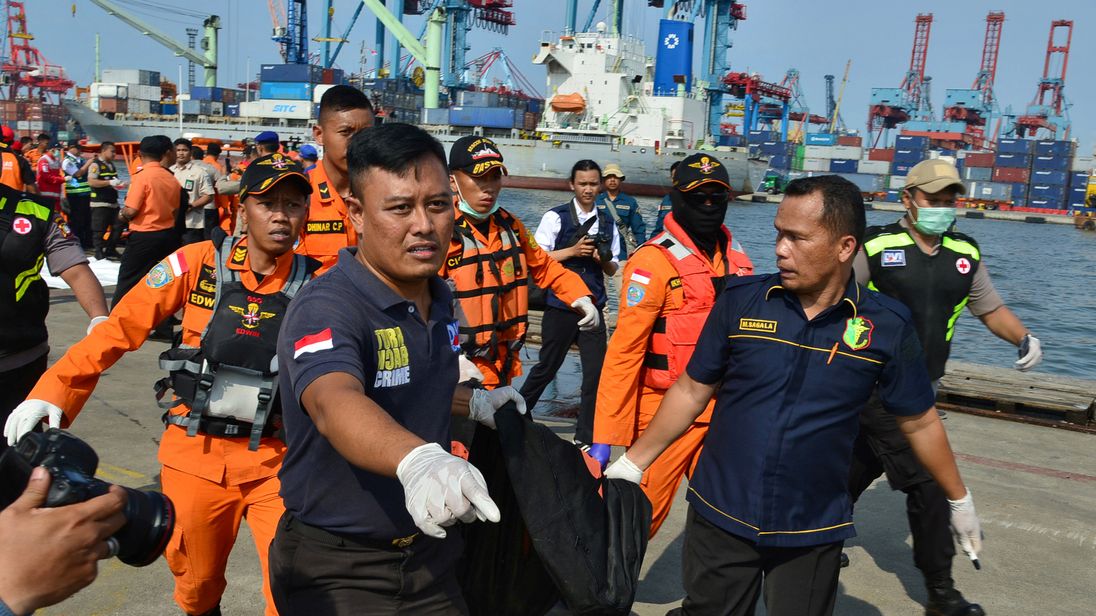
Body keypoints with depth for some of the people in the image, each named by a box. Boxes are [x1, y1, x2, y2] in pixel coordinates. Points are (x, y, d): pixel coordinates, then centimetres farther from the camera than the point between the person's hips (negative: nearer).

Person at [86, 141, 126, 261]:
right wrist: (110, 182, -24)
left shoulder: (112, 165, 17)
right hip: (100, 203, -8)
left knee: (117, 227, 9)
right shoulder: (95, 164, -9)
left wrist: (120, 185, 9)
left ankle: (110, 251, 20)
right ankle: (99, 253, 4)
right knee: (99, 230, -3)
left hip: (113, 202, 8)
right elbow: (91, 181, -20)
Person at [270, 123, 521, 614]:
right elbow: (335, 404, -45)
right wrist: (417, 459, -62)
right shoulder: (325, 308, -24)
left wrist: (473, 403, 9)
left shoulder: (441, 299, 0)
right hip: (338, 570, -6)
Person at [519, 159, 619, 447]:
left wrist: (604, 259, -8)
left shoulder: (607, 223, 9)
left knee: (597, 372, 1)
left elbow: (613, 270, 14)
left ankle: (586, 437, 15)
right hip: (560, 307, -3)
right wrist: (573, 251, -16)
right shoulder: (555, 217, -4)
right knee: (546, 368, 9)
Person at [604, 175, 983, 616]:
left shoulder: (888, 326, -8)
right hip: (719, 517, 1)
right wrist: (633, 463, 2)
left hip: (814, 533, 0)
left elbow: (919, 421, 5)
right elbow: (692, 391, 1)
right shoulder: (741, 300, -8)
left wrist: (959, 499, 14)